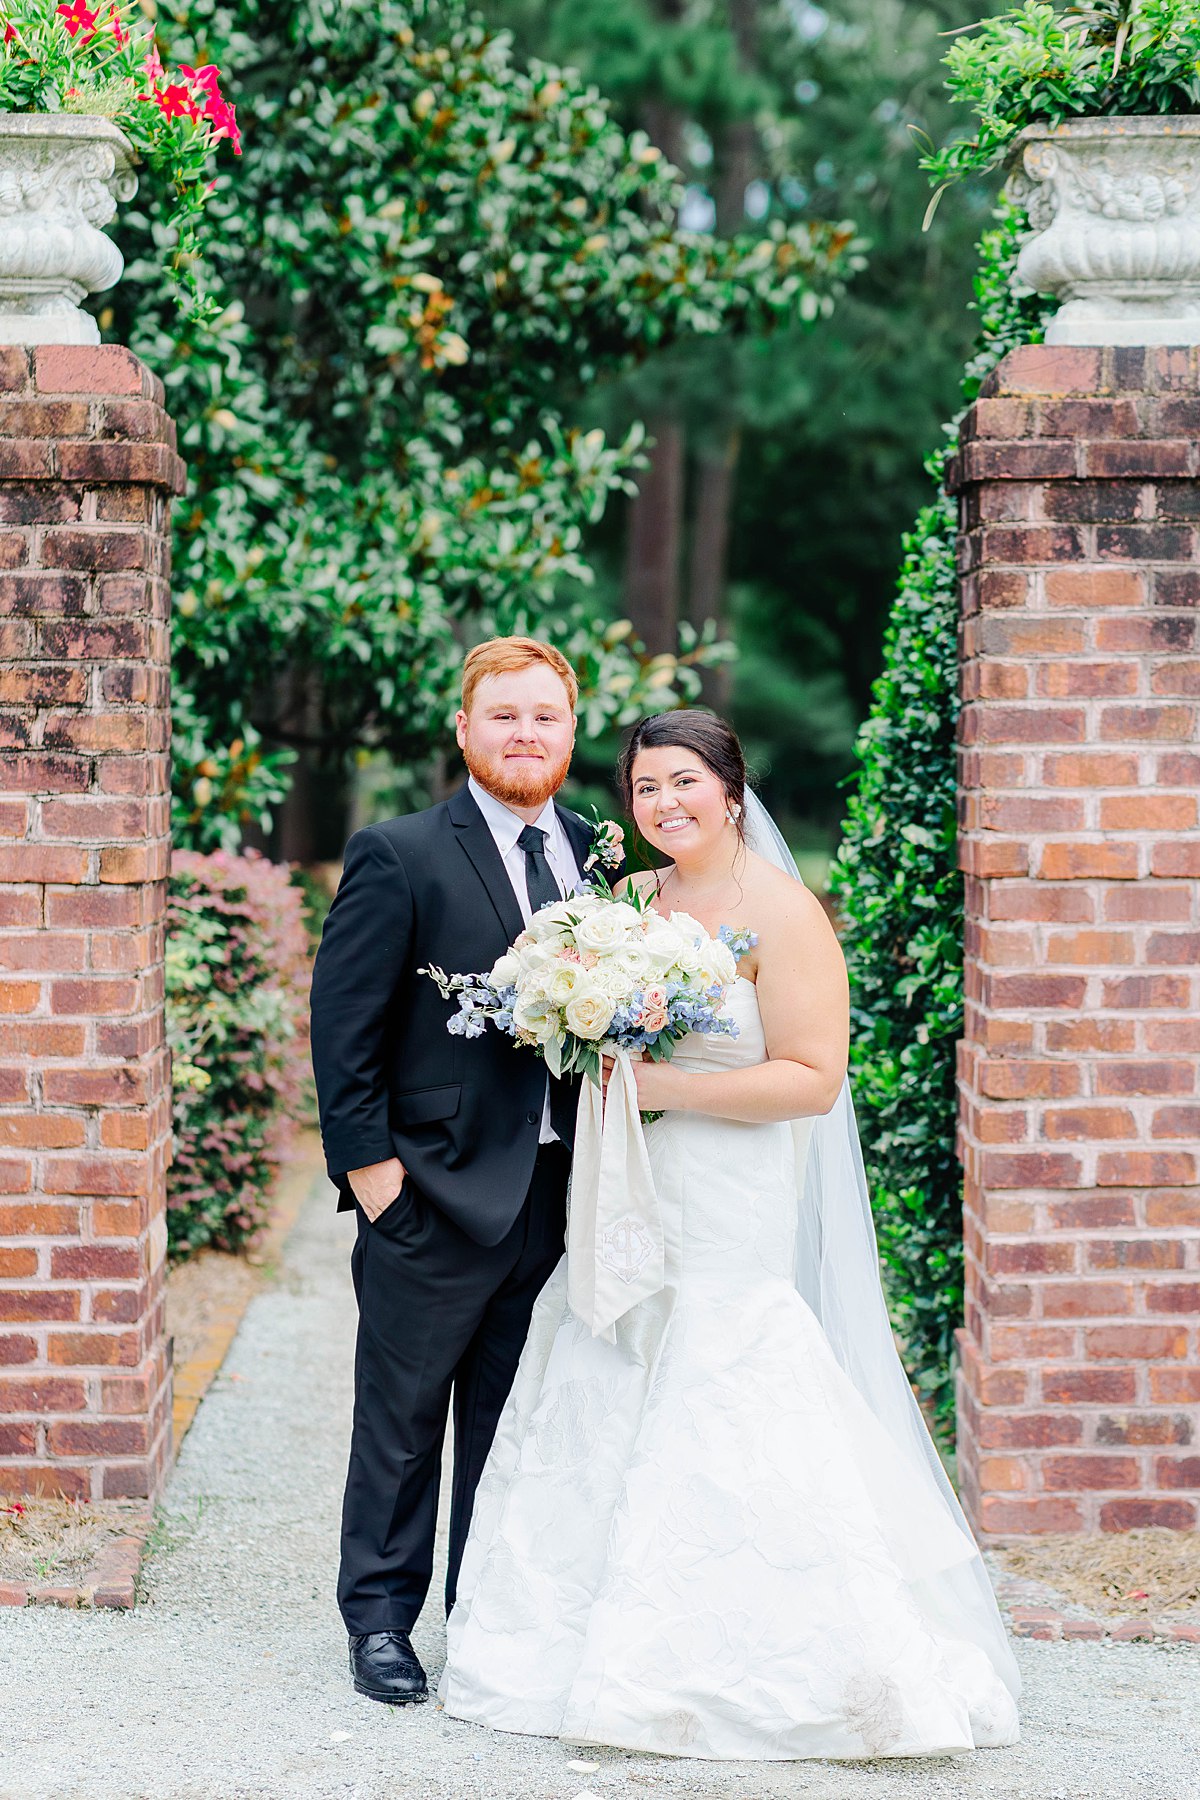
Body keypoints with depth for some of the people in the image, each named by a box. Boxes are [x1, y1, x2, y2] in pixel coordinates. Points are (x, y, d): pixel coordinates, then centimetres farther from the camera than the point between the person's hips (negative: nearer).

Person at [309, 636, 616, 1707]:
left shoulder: (600, 855, 9)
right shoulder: (399, 857, -7)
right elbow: (343, 1022, -8)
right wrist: (366, 1159, -12)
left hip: (559, 1189, 5)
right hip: (436, 1188, -5)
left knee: (515, 1416, 14)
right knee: (403, 1416, 6)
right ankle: (380, 1618, 18)